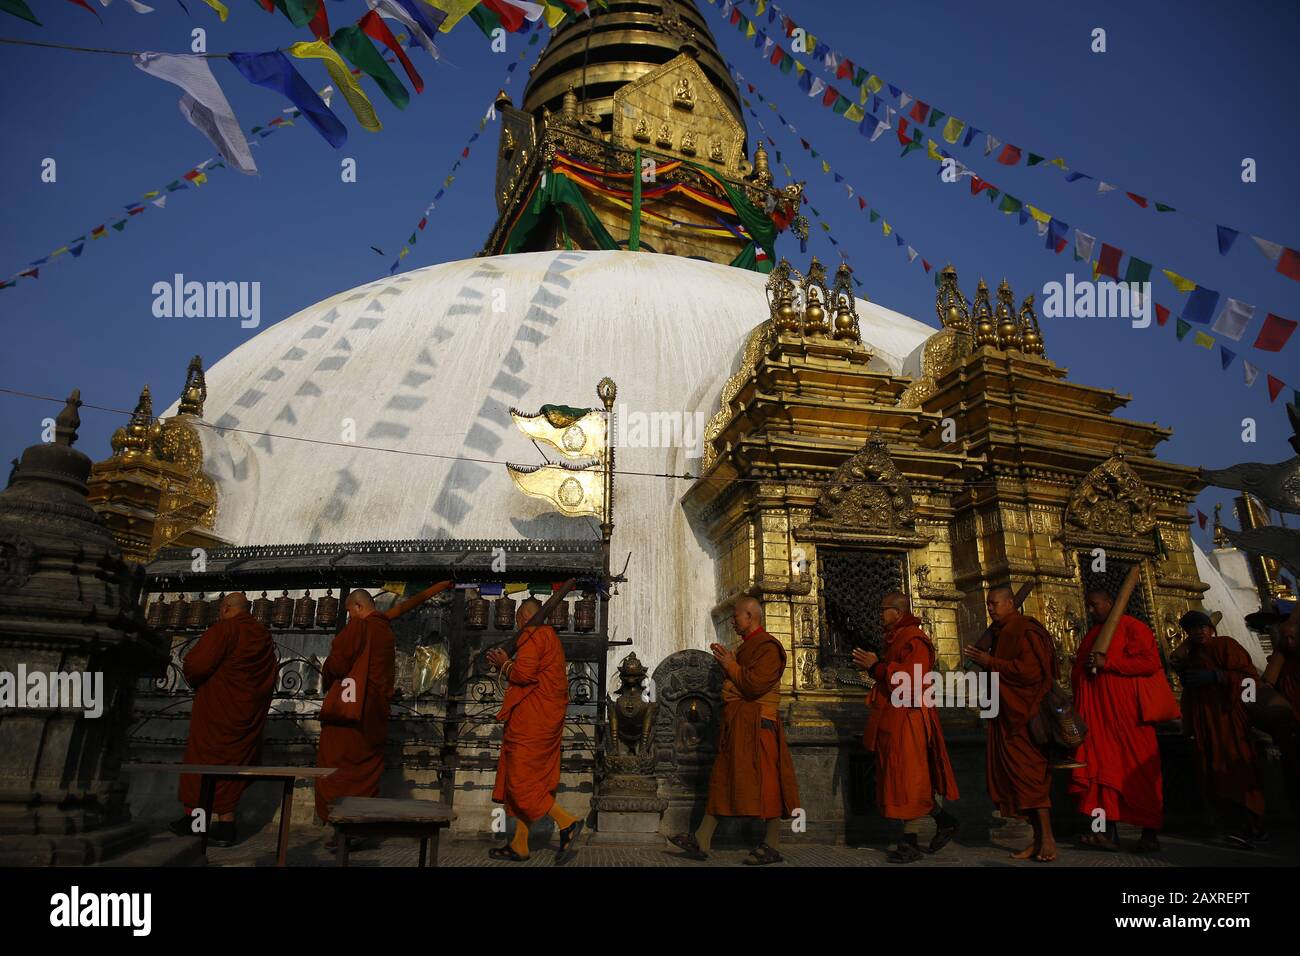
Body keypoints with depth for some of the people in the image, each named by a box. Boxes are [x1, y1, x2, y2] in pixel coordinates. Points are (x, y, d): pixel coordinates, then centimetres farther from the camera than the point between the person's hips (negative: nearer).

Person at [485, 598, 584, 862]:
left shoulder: (531, 635, -9)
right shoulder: (550, 637, 22)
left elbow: (524, 674, -20)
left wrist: (504, 664, -2)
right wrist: (507, 665, 18)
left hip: (532, 719, -10)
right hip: (548, 719, 10)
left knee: (520, 780, -7)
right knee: (528, 780, 11)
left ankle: (566, 822, -7)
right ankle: (519, 845, 14)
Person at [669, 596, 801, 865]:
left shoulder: (767, 646, -11)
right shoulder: (747, 646, 20)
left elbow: (755, 685, -22)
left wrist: (731, 665, -10)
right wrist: (727, 660, 10)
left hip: (756, 724, -10)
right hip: (736, 723, 10)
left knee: (764, 781, -3)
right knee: (722, 779, 8)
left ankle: (773, 846, 7)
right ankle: (701, 841, 10)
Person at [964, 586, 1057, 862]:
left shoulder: (1025, 631, -12)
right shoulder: (1001, 633, 15)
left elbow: (1031, 671, -22)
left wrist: (991, 662, -17)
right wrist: (984, 661, 7)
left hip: (1025, 716, -9)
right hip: (1008, 715, 9)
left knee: (1028, 774, -6)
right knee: (1015, 776, 8)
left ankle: (1048, 838, 3)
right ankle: (1038, 839, 13)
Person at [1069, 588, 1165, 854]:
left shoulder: (1132, 627, -2)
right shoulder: (1092, 634, 20)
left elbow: (1150, 662, -15)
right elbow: (1079, 670, 28)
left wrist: (1107, 663, -17)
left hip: (1125, 711, -6)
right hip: (1097, 713, 7)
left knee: (1136, 770, -1)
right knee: (1102, 767, 0)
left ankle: (1150, 833, 7)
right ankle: (1108, 832, 0)